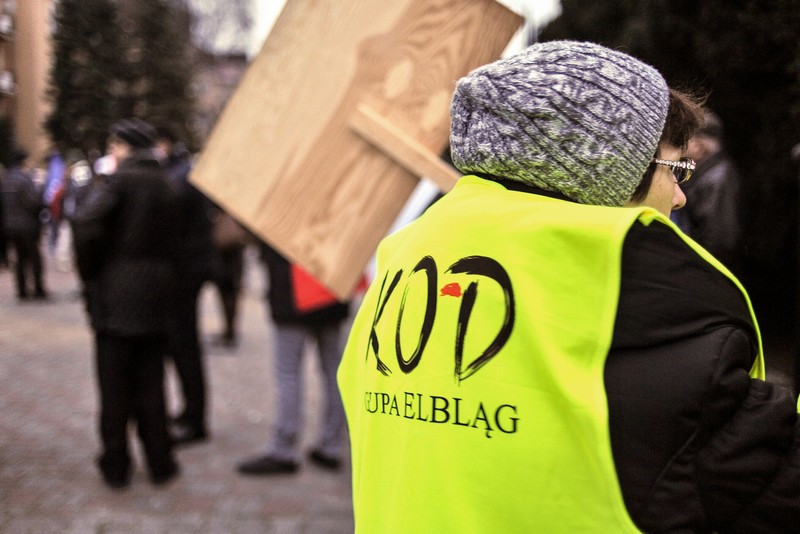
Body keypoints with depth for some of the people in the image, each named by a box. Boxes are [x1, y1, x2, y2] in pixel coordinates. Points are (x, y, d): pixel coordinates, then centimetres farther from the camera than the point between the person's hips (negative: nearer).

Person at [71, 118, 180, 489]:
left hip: (116, 296, -5)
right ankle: (159, 462, 16)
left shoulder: (120, 180, -9)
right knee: (150, 385, 12)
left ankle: (115, 465, 12)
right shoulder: (164, 184, 11)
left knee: (115, 387, 4)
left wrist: (89, 272, -12)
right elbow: (173, 239, 9)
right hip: (157, 299, 5)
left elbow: (86, 220, -23)